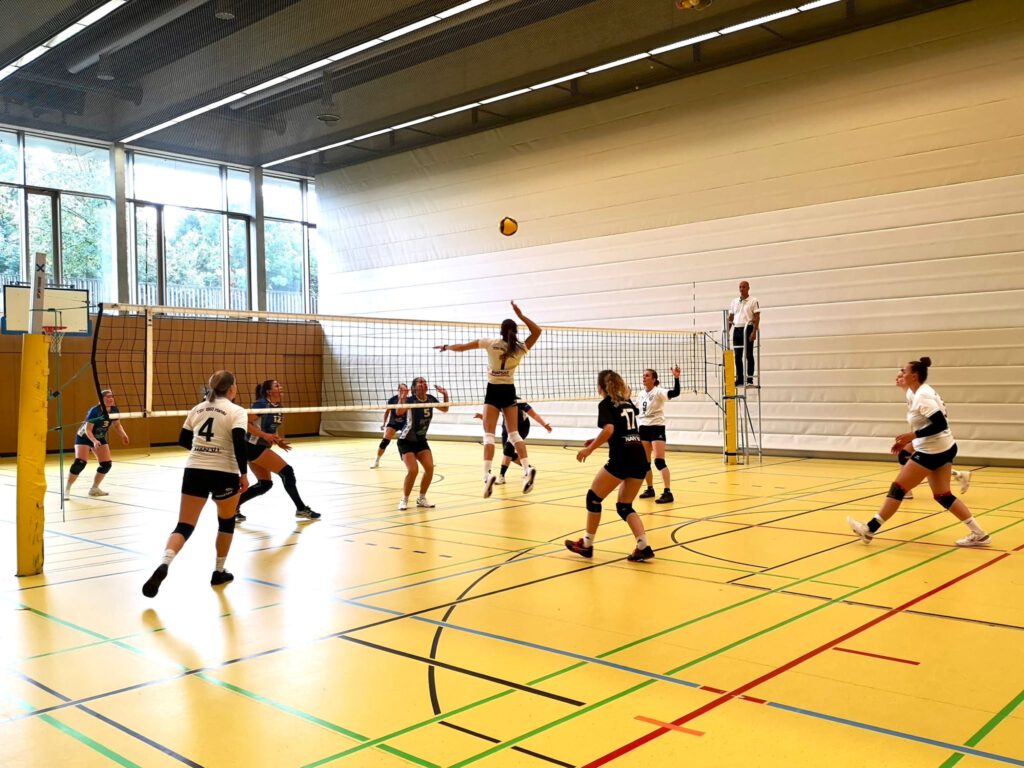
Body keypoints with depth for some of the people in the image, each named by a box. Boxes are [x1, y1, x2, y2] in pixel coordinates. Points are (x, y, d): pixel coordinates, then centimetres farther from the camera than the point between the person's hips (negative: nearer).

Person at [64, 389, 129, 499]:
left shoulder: (114, 410, -13)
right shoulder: (94, 411, -30)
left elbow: (117, 425, 4)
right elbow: (87, 430, -31)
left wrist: (123, 434, -15)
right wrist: (94, 441, -47)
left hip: (100, 438, 6)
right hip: (84, 437, -6)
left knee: (107, 464, -3)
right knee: (80, 463, -21)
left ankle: (94, 488, 15)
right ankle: (66, 489, -8)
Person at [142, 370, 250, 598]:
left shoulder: (197, 409, 11)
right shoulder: (236, 411, -5)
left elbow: (183, 440, 15)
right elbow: (239, 443, -16)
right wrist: (243, 473, -9)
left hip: (194, 471, 4)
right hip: (224, 473, -3)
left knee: (184, 525, 1)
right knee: (227, 520, 20)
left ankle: (164, 564, -26)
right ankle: (219, 571, 27)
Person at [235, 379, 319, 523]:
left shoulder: (278, 407, 10)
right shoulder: (262, 404, -16)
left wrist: (278, 441, 3)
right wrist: (264, 435, -26)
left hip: (260, 448, 9)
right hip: (253, 447, -9)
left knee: (264, 484, 11)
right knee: (287, 472, -9)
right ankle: (301, 509, 0)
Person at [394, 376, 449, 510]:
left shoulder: (430, 399, -4)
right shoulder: (410, 400, -21)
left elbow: (444, 409, 14)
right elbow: (399, 412, -40)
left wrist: (445, 395, -2)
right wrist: (402, 397, -53)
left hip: (421, 440, 5)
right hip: (406, 441, -5)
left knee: (430, 468, -11)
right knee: (413, 470, -20)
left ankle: (421, 499, 8)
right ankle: (404, 500, 0)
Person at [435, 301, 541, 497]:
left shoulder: (491, 343, -9)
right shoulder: (520, 349, -4)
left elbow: (461, 347, -2)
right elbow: (537, 330, 10)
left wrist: (446, 347, 16)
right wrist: (520, 314, 2)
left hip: (494, 392, -2)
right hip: (509, 391, 3)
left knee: (489, 434, -6)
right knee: (514, 433, 11)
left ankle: (487, 474, -23)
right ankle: (527, 469, -5)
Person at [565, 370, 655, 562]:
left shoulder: (606, 404, -1)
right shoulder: (627, 402, 20)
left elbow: (609, 430, -19)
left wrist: (589, 449, -10)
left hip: (621, 460, -7)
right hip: (640, 460, 7)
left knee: (593, 498, 11)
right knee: (624, 507, 15)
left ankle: (587, 544, 18)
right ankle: (644, 547, 0)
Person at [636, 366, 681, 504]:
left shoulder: (658, 392, -12)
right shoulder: (642, 394, 9)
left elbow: (675, 393, -30)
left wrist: (676, 377, -44)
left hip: (657, 428, -7)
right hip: (644, 428, 7)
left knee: (659, 461, -16)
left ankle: (668, 492, -16)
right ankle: (650, 489, 25)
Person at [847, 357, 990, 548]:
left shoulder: (922, 396, -19)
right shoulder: (923, 392, 11)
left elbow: (940, 424, -26)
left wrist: (913, 435, -25)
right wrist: (908, 441, 13)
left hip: (932, 452, -10)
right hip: (944, 449, 10)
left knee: (898, 488, -4)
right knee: (943, 495, 14)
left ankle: (869, 529, 3)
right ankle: (978, 534, 14)